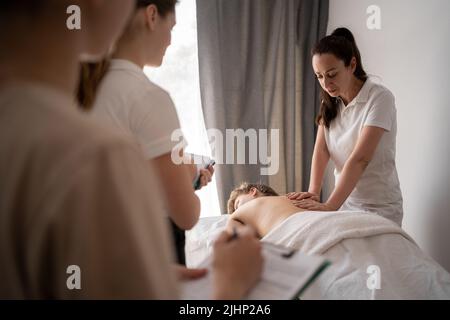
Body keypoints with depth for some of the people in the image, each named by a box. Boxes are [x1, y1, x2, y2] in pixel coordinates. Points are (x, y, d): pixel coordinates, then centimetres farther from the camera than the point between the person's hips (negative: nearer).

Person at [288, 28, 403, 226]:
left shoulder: (379, 98, -18)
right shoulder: (330, 102, 2)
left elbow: (360, 159, -27)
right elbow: (321, 150, -7)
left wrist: (329, 207, -33)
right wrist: (313, 193, -22)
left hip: (378, 207, -5)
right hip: (345, 201, 5)